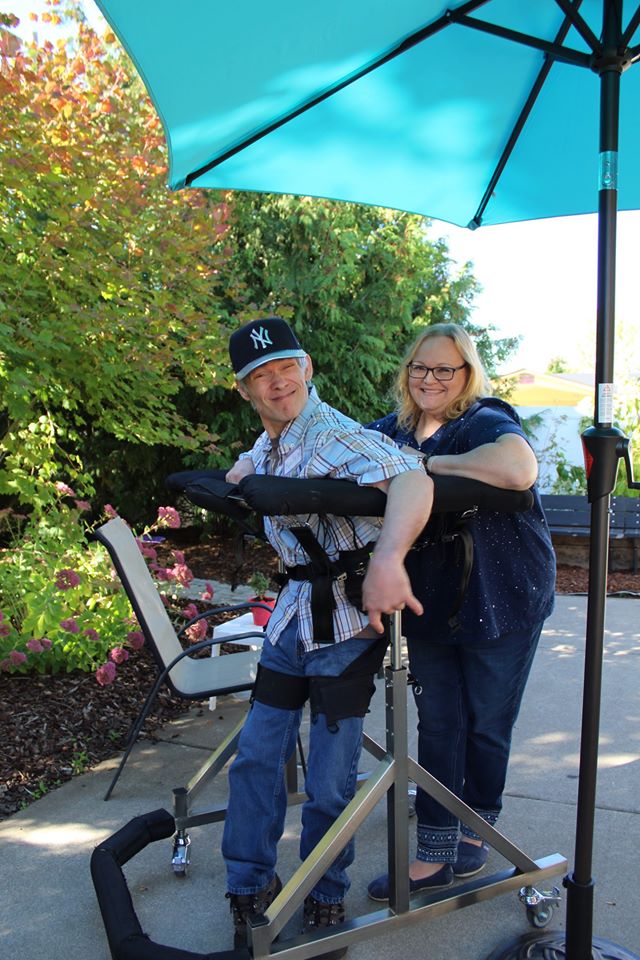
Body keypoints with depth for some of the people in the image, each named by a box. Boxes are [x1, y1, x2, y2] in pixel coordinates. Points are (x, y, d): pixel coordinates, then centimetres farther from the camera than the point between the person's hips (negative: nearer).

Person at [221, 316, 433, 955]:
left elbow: (413, 480, -40)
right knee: (257, 754, 10)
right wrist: (244, 473, 11)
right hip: (294, 609, 8)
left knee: (330, 780, 3)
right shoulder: (265, 445, 7)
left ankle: (325, 898, 28)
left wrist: (387, 559, -56)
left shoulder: (334, 436, -21)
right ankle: (251, 886, 29)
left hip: (347, 618, -7)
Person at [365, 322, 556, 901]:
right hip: (430, 603, 5)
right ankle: (436, 853, 19)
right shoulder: (394, 429, 6)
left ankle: (475, 831, 33)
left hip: (500, 602, -5)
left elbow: (519, 470, -38)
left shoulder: (486, 421, -16)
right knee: (437, 726, 9)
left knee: (486, 725, 11)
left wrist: (430, 463, -29)